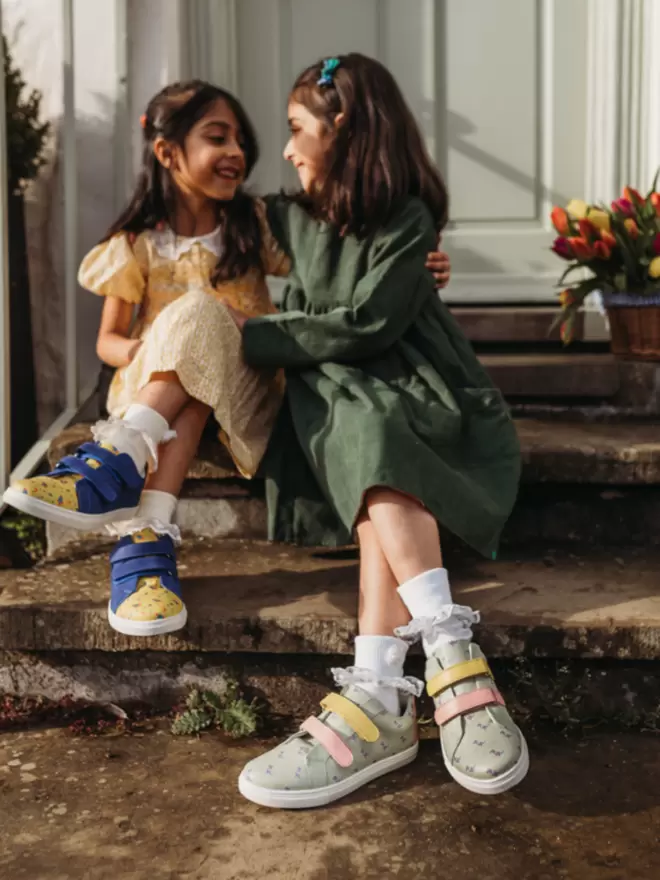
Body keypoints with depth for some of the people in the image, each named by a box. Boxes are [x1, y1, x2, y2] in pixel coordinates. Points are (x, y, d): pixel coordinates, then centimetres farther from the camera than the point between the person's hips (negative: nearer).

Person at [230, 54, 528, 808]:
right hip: (332, 398, 3)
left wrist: (253, 337, -8)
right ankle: (452, 661, -48)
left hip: (416, 392, -3)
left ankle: (376, 697, -49)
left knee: (378, 459, -37)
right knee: (381, 460, -33)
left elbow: (366, 325, -13)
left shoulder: (406, 220, -2)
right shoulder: (295, 216, 17)